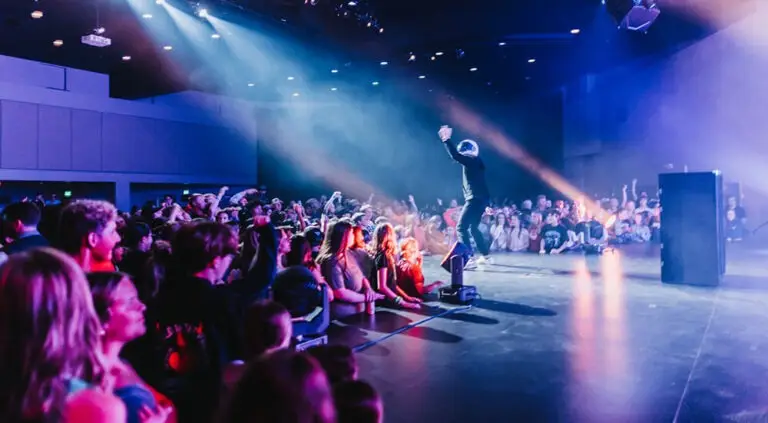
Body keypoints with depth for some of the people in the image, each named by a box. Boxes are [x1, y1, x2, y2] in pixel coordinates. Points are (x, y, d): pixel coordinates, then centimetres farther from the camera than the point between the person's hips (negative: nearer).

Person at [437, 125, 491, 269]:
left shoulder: (472, 161, -11)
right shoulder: (473, 162, 16)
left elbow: (455, 156, -25)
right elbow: (457, 155, 31)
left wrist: (446, 139, -19)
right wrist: (447, 140, 32)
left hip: (476, 199, -11)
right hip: (479, 199, 11)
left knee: (461, 228, -13)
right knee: (473, 228, 20)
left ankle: (469, 259, -20)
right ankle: (486, 256, 25)